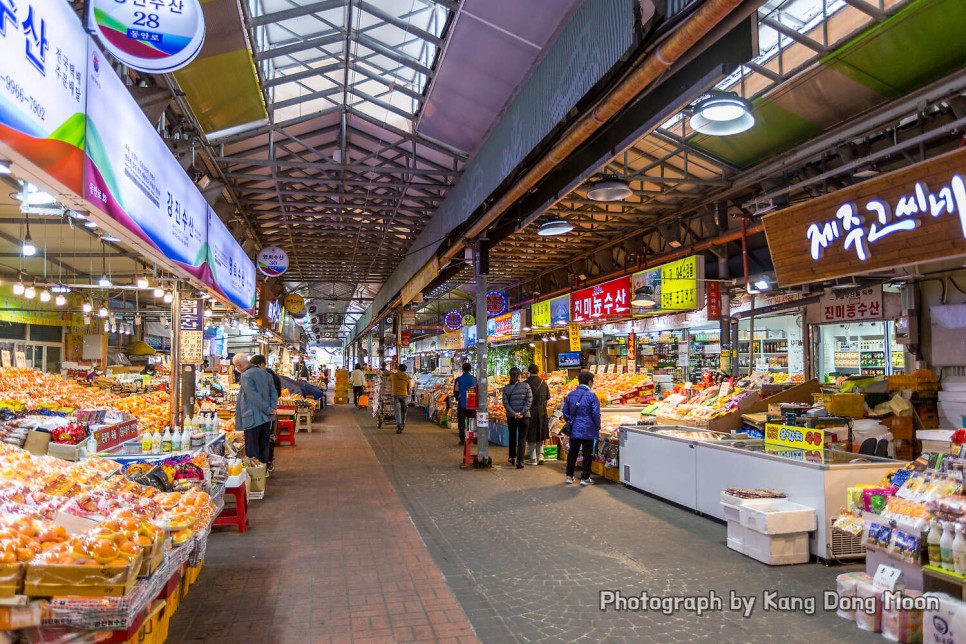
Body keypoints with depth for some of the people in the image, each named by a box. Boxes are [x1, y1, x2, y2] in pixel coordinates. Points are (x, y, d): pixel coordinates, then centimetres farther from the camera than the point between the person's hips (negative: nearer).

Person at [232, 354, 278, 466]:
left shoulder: (246, 376, -13)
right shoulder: (265, 373, 10)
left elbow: (254, 397, -18)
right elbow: (273, 392, 9)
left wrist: (268, 410, -12)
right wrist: (272, 407, -1)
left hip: (252, 418, -7)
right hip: (266, 418, 7)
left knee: (252, 450, 0)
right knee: (263, 447, 15)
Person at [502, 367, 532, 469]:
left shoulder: (506, 388, -2)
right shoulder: (526, 386, -6)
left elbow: (505, 403, -9)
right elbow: (529, 400, -11)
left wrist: (513, 413, -12)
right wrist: (522, 412, -11)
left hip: (511, 417, 2)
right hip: (524, 417, -2)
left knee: (512, 437, 21)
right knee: (522, 439, 3)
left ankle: (512, 457, 31)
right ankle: (519, 461, -1)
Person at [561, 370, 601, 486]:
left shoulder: (570, 395, 3)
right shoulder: (591, 396, -13)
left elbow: (565, 412, 9)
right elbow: (596, 414, -12)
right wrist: (598, 427, 1)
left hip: (574, 430, 5)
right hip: (588, 430, -5)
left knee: (572, 453, 14)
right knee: (587, 454, 6)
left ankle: (569, 476, 21)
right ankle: (585, 478, 10)